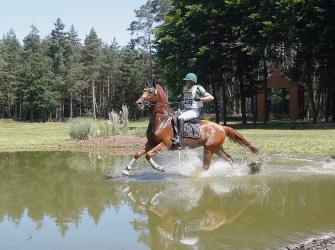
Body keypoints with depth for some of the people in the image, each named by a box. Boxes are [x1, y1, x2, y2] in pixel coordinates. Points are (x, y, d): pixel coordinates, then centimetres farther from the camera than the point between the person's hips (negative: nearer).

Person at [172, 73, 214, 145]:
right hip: (185, 109, 8)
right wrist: (179, 97, 13)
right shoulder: (185, 88, 11)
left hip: (195, 111, -8)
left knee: (180, 118, -30)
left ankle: (179, 137, -35)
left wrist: (200, 99, -24)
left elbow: (211, 97, -13)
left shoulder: (198, 88, -10)